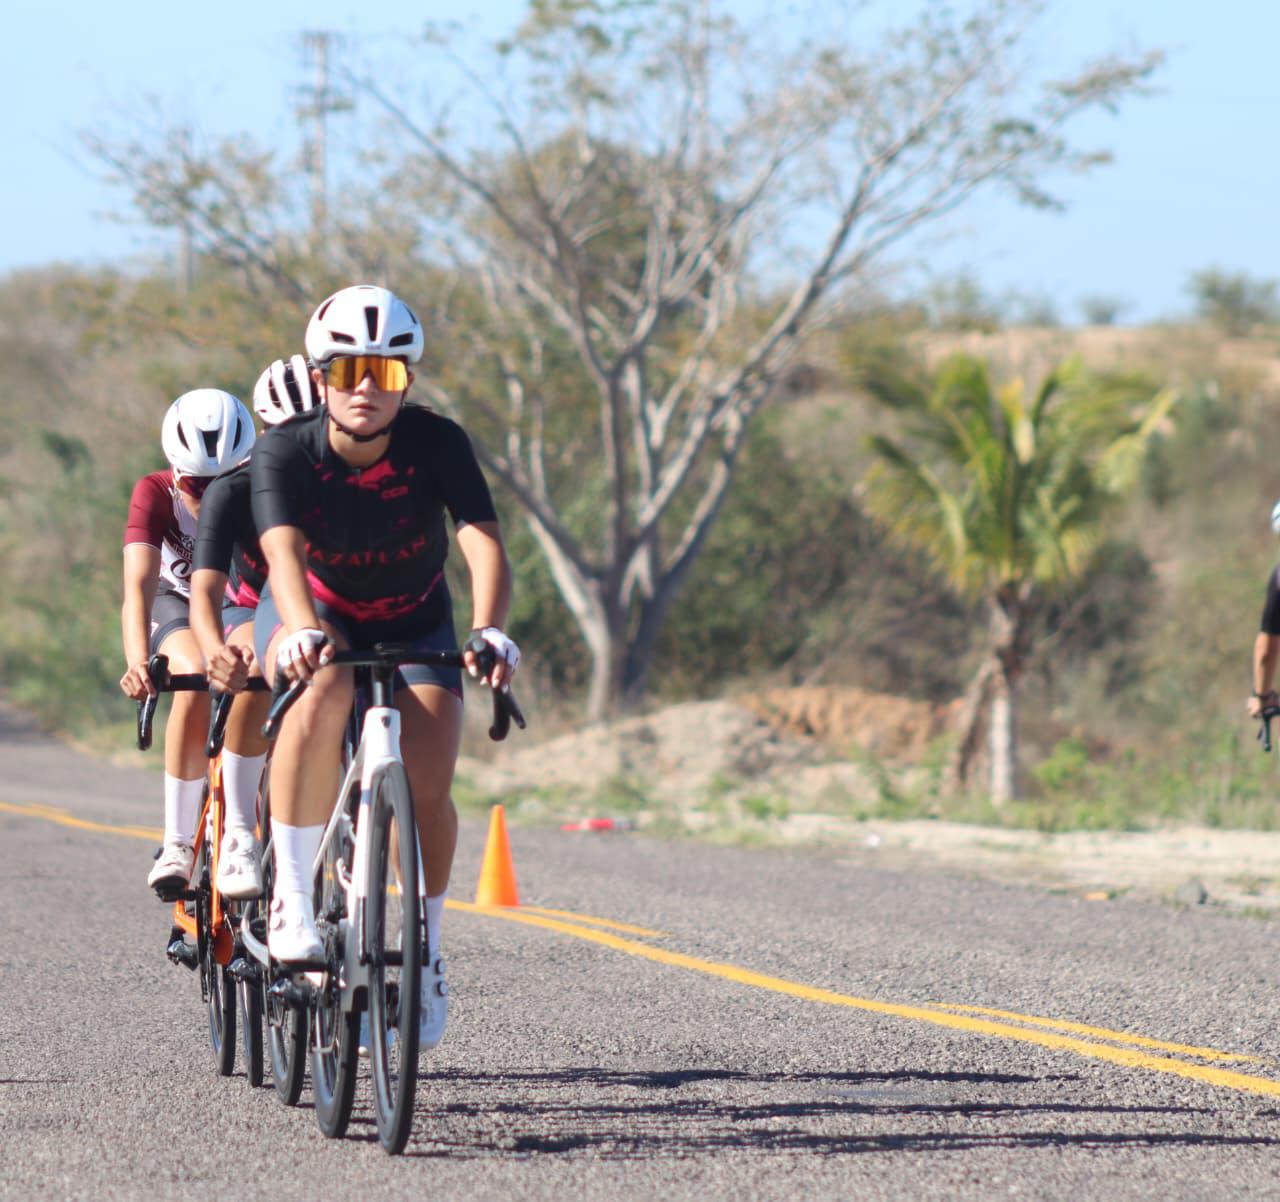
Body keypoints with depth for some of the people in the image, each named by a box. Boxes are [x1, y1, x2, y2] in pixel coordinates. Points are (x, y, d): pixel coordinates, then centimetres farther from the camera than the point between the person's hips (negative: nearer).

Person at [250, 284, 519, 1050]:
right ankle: (292, 898, -27)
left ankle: (426, 950, 4)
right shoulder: (287, 453, -23)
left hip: (416, 628, 1)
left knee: (428, 787, -21)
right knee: (322, 695, -36)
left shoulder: (439, 445, -23)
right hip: (322, 625, -1)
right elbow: (285, 553, -39)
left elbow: (484, 543, -35)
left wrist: (489, 631, -54)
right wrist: (304, 631, -60)